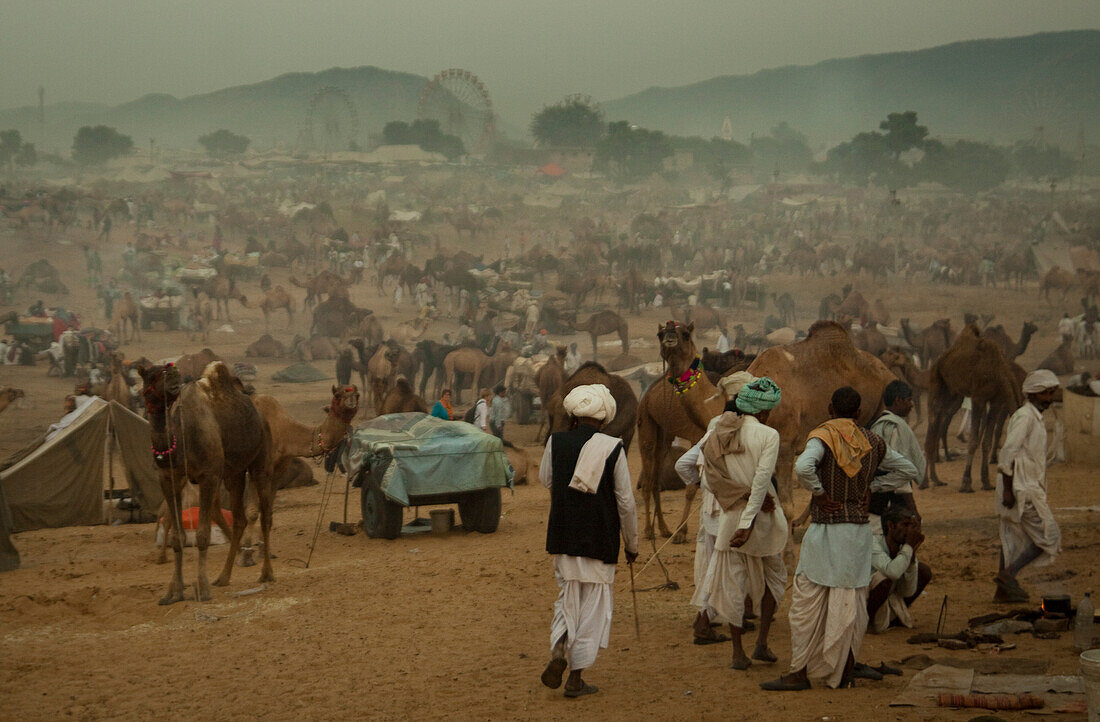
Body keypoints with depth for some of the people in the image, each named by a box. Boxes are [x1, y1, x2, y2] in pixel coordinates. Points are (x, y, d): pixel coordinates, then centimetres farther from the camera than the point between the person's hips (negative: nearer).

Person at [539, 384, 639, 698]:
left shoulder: (556, 442, -4)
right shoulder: (612, 448, -10)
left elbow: (545, 480, 15)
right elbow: (626, 502, -7)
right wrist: (632, 543, 6)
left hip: (563, 536, 3)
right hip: (600, 538, -3)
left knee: (567, 598, 19)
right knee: (593, 607, 7)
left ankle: (558, 651, -7)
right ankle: (576, 678, 8)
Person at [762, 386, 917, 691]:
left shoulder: (823, 437, -9)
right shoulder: (873, 442, 6)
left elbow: (803, 467, -30)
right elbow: (910, 472, 17)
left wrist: (820, 494, -15)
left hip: (824, 529, -4)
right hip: (860, 528, 5)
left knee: (807, 602, 2)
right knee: (851, 602, 9)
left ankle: (799, 672, 3)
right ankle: (844, 673, 13)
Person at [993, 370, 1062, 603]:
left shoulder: (1034, 417, 18)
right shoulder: (1024, 416, -14)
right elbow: (1008, 453, -21)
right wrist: (1008, 490, -23)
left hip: (1028, 486, 10)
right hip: (1023, 489, -10)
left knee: (1013, 539, 10)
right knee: (1049, 537, -7)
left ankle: (1003, 590, 13)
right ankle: (1009, 573, -10)